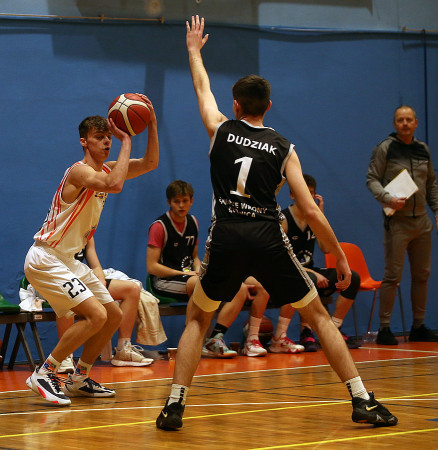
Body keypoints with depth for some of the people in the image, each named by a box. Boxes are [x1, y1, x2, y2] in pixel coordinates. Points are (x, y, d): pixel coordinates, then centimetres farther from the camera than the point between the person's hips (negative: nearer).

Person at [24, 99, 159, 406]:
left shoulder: (105, 170, 10)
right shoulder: (79, 171, -18)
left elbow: (150, 163, 10)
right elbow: (115, 185, -37)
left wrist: (152, 123, -3)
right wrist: (127, 140, -29)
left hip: (68, 261, 10)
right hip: (46, 260, -10)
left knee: (114, 316, 11)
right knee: (95, 315, -21)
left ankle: (79, 380, 20)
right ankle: (43, 375, -12)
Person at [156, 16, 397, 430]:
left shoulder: (221, 129, 9)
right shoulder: (284, 148, 8)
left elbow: (202, 89, 31)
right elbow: (311, 212, 2)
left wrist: (194, 49, 49)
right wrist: (339, 257, 12)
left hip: (225, 237, 0)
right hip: (268, 239, 0)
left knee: (197, 319, 20)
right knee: (318, 316, 12)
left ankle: (174, 405, 8)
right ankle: (362, 401, 6)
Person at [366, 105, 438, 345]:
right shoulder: (385, 149, -3)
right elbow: (372, 179, -6)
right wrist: (388, 199, -22)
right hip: (397, 221, -6)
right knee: (392, 276, -8)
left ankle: (419, 326, 19)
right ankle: (384, 328, -3)